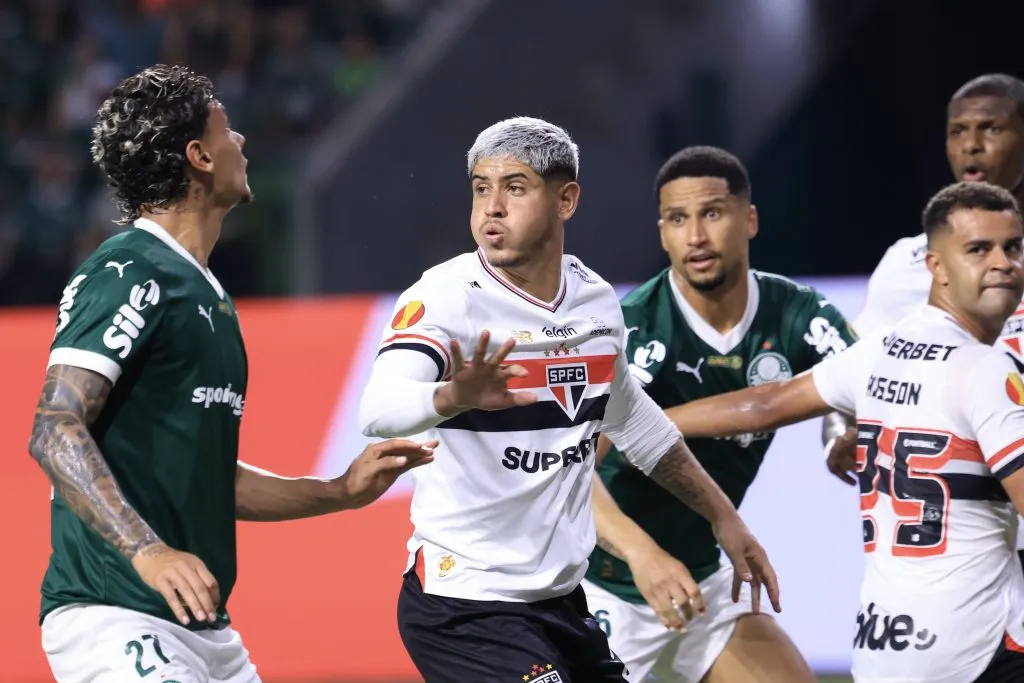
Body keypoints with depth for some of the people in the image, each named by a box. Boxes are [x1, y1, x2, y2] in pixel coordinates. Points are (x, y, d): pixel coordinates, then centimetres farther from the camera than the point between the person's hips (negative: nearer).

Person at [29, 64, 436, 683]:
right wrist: (147, 551, -30)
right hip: (117, 622, -10)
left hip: (204, 629, 10)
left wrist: (341, 492, 22)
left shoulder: (207, 295, 21)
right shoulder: (130, 274, -9)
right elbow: (56, 433, -19)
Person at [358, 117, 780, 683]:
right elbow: (380, 408, -32)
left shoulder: (597, 300, 5)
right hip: (466, 607, -7)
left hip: (560, 601, 7)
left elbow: (632, 419, 24)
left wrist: (721, 516, 28)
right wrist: (455, 396, -53)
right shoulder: (448, 296, -15)